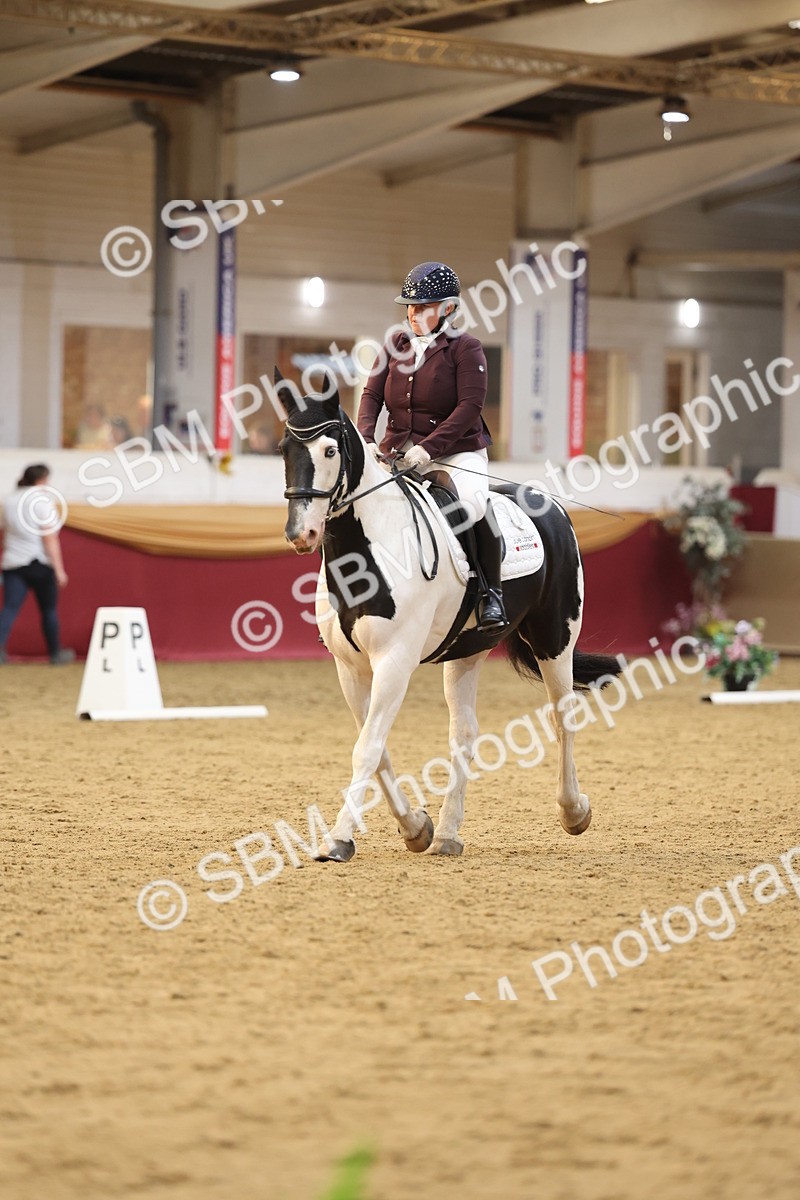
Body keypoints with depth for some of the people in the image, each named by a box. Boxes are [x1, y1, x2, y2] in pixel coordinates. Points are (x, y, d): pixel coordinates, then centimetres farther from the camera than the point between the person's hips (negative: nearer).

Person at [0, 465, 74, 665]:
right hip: (39, 564, -4)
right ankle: (55, 653, 24)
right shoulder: (41, 502, -10)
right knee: (49, 610, 12)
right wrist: (59, 569, -12)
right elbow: (50, 538, -14)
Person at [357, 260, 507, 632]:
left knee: (473, 504, -31)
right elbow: (372, 395, 6)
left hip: (456, 451, -5)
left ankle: (491, 593, -15)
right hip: (398, 454, 5)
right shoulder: (396, 345, 10)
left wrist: (429, 447, -25)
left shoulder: (465, 348, -5)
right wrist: (365, 440, -14)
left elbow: (469, 406, -15)